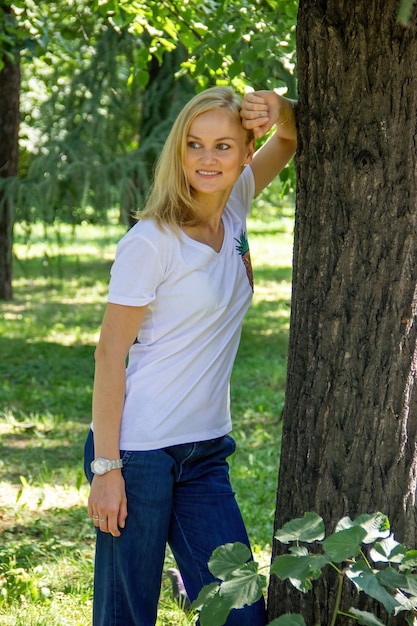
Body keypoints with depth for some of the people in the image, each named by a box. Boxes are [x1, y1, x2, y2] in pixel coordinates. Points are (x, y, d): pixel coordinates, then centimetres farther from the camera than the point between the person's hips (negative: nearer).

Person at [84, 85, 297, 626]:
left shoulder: (234, 207, 5)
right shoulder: (151, 241, -13)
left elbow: (293, 140, 20)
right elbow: (110, 355, -12)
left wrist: (279, 111, -5)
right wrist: (106, 467, -15)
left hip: (206, 453, 7)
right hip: (139, 452, -7)